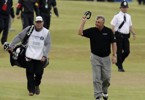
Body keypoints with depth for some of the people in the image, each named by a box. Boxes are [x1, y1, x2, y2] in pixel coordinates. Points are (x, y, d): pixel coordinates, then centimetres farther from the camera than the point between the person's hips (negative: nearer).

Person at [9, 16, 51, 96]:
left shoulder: (46, 32, 0)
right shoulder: (29, 29, -1)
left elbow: (47, 44, -2)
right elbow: (19, 37, 3)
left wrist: (45, 55, -14)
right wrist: (11, 46, -3)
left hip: (40, 57, 0)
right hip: (29, 55, 0)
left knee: (39, 73, -2)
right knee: (30, 73, -4)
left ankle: (36, 85, 28)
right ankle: (31, 90, 7)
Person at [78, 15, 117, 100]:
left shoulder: (108, 31, -4)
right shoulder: (92, 31, -3)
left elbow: (113, 43, 0)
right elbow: (80, 33, -13)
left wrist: (114, 55, -6)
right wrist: (83, 22, -18)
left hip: (106, 58, 0)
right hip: (95, 57, 0)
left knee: (107, 77, 5)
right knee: (96, 78, -3)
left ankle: (104, 91, 33)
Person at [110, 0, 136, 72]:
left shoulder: (128, 16, 14)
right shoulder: (117, 16, -4)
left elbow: (130, 26, 20)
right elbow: (113, 26, -7)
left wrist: (133, 33, 5)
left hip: (126, 36, 5)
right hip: (119, 36, -5)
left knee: (127, 51, 0)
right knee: (119, 51, -1)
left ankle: (119, 63, 21)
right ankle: (120, 67, 6)